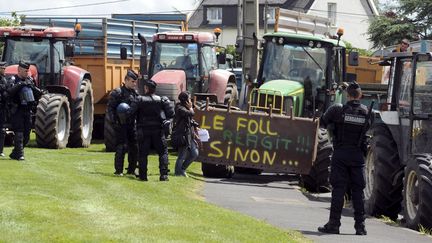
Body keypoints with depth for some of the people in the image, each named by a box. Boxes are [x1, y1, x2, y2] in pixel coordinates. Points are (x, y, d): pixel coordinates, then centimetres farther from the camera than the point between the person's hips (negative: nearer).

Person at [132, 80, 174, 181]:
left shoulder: (140, 100, -5)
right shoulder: (161, 100, -1)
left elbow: (131, 112, -13)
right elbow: (171, 114, -6)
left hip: (143, 131, -1)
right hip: (157, 131, 1)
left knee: (142, 153, 7)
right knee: (163, 152, 8)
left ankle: (142, 175, 4)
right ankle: (163, 174, -2)